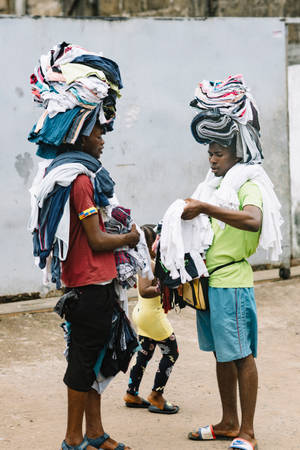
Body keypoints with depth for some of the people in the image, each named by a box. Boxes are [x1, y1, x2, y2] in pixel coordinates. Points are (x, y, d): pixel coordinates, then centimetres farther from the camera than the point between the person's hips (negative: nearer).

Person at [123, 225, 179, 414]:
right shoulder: (149, 264, -22)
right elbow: (144, 291, -31)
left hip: (142, 313, 10)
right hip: (152, 314, -10)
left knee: (145, 354, 17)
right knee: (172, 351, 1)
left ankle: (131, 395, 23)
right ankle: (156, 396, 3)